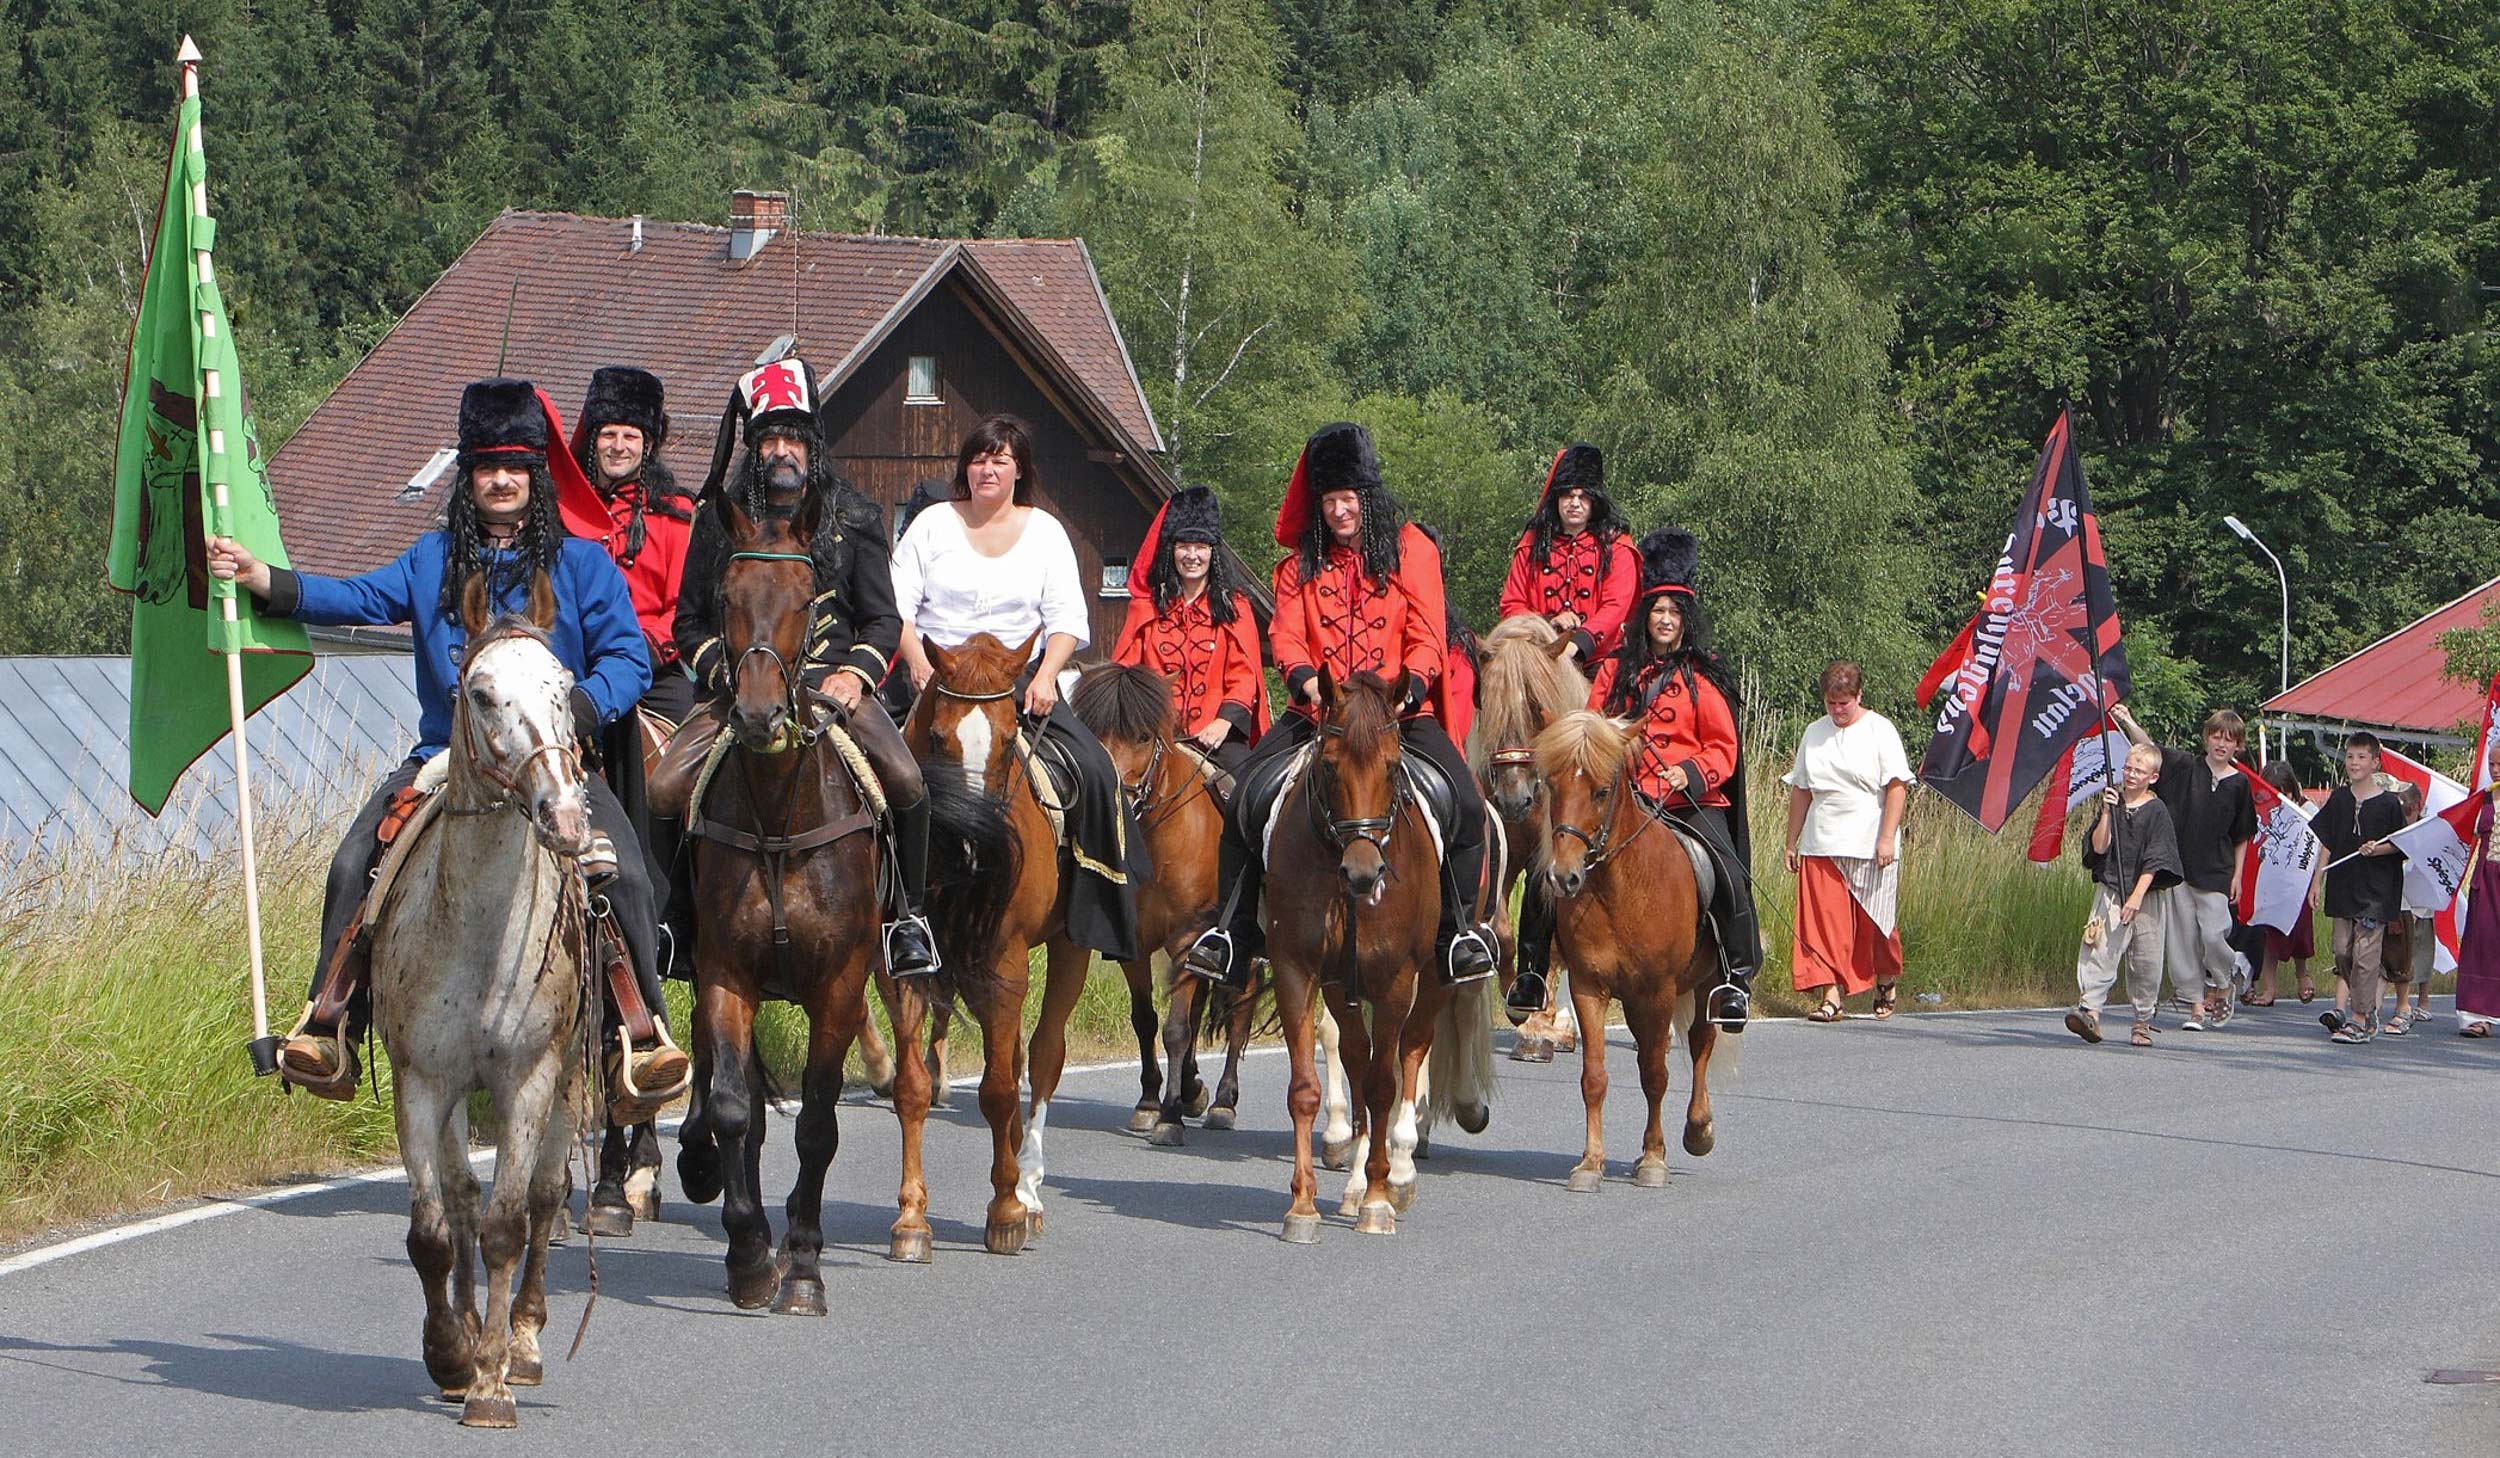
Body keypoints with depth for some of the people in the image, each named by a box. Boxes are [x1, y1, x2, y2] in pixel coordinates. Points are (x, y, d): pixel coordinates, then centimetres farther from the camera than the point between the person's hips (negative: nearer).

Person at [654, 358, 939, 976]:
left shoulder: (854, 519, 8)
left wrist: (856, 672, -10)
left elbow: (883, 620, 9)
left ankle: (908, 913, -6)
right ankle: (676, 916, 1)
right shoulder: (720, 519, 9)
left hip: (833, 680, -1)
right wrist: (726, 671, -7)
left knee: (905, 779, -26)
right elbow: (690, 622, 12)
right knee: (664, 789, -22)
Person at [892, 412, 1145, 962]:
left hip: (1022, 677, 1)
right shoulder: (934, 525, 8)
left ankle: (1111, 909, -7)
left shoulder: (1045, 532, 11)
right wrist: (919, 664, -16)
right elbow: (897, 605, 1)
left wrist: (1046, 674, -14)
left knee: (1093, 767, -17)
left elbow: (1067, 619, 4)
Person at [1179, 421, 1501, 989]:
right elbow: (1285, 637, 0)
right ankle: (1232, 934, -9)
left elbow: (1427, 639, -2)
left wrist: (1406, 690, -20)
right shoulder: (1301, 564, 11)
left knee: (1465, 805, -21)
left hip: (1401, 711, -2)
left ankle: (1459, 929, -4)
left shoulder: (1411, 549, 4)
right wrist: (1306, 681, -22)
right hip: (1317, 711, 2)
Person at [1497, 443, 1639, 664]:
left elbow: (1616, 606, -6)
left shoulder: (1615, 545, 5)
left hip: (1596, 658, -2)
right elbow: (1511, 606, 11)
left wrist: (1579, 642, -22)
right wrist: (1548, 622, -8)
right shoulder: (1532, 544, 12)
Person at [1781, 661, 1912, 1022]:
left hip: (1869, 846, -3)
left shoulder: (1879, 731, -2)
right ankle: (1832, 996, -8)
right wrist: (1792, 842, 14)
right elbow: (1801, 790, 17)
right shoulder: (1814, 733, 11)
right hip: (1821, 846, 3)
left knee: (1874, 923, 5)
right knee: (1825, 924, -6)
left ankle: (1886, 984, 27)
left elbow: (1897, 787, -7)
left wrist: (1887, 837, -15)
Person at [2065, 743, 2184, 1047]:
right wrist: (2107, 812, -11)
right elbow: (2099, 846, 0)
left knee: (2145, 959, 4)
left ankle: (2143, 1023, 15)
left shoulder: (2156, 810, -1)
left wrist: (2137, 896, -14)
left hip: (2145, 894, -1)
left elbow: (2156, 860, -6)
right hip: (2109, 889, 1)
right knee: (2100, 950, -14)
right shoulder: (2113, 802, 7)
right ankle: (2089, 1011, -23)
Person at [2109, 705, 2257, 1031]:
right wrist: (2128, 723, -27)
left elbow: (2242, 836, 10)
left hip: (2215, 872, -1)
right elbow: (2149, 748, -10)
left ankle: (2222, 986, 18)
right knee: (2182, 937, 2)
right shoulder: (2185, 767, 1)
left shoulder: (2239, 784, 3)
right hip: (2178, 867, 1)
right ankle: (2196, 1006, 11)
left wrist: (2237, 875, 7)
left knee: (2213, 934, -12)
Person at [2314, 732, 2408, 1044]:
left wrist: (2378, 849, -16)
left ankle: (2360, 1018, -4)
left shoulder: (2387, 804, -3)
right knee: (2343, 951, 4)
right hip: (2342, 886, 4)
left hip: (2375, 890, -4)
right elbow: (2324, 842, 13)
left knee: (2365, 954, -6)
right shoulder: (2338, 799, 9)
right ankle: (2342, 1006, 10)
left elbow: (2401, 845, 2)